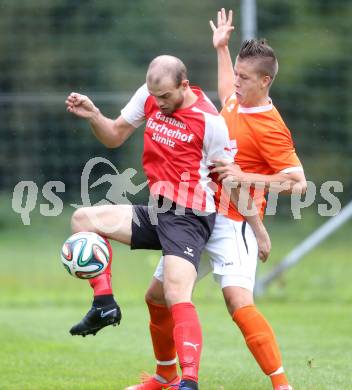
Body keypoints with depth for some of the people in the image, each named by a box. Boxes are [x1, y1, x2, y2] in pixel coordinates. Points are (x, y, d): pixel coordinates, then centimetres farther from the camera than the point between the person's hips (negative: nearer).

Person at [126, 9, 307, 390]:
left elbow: (298, 182, -18)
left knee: (239, 302, -27)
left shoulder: (270, 127, -17)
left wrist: (247, 177, -24)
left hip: (232, 223, -9)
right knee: (157, 296, 15)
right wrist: (221, 48, 38)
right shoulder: (235, 101, 7)